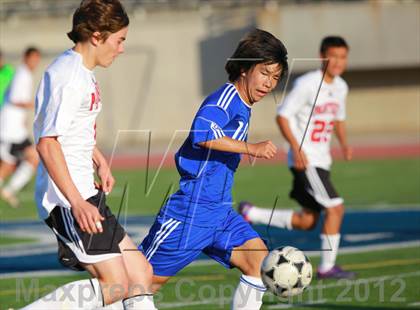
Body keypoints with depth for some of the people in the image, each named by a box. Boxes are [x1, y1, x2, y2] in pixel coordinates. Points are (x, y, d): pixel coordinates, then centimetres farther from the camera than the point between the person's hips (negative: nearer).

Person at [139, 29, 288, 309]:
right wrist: (251, 148, -30)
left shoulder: (242, 107, 14)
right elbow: (202, 132, -33)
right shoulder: (227, 96, -14)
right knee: (150, 279, -1)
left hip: (220, 212, 9)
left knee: (258, 260, -7)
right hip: (191, 209, -9)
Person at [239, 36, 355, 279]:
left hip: (321, 159, 9)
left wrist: (344, 143, 7)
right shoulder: (307, 84, -14)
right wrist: (296, 147, -23)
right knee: (335, 208, -14)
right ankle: (327, 266, -5)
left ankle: (251, 214, 20)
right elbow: (283, 115, -14)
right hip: (305, 159, -9)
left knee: (308, 222, 10)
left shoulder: (341, 87, 10)